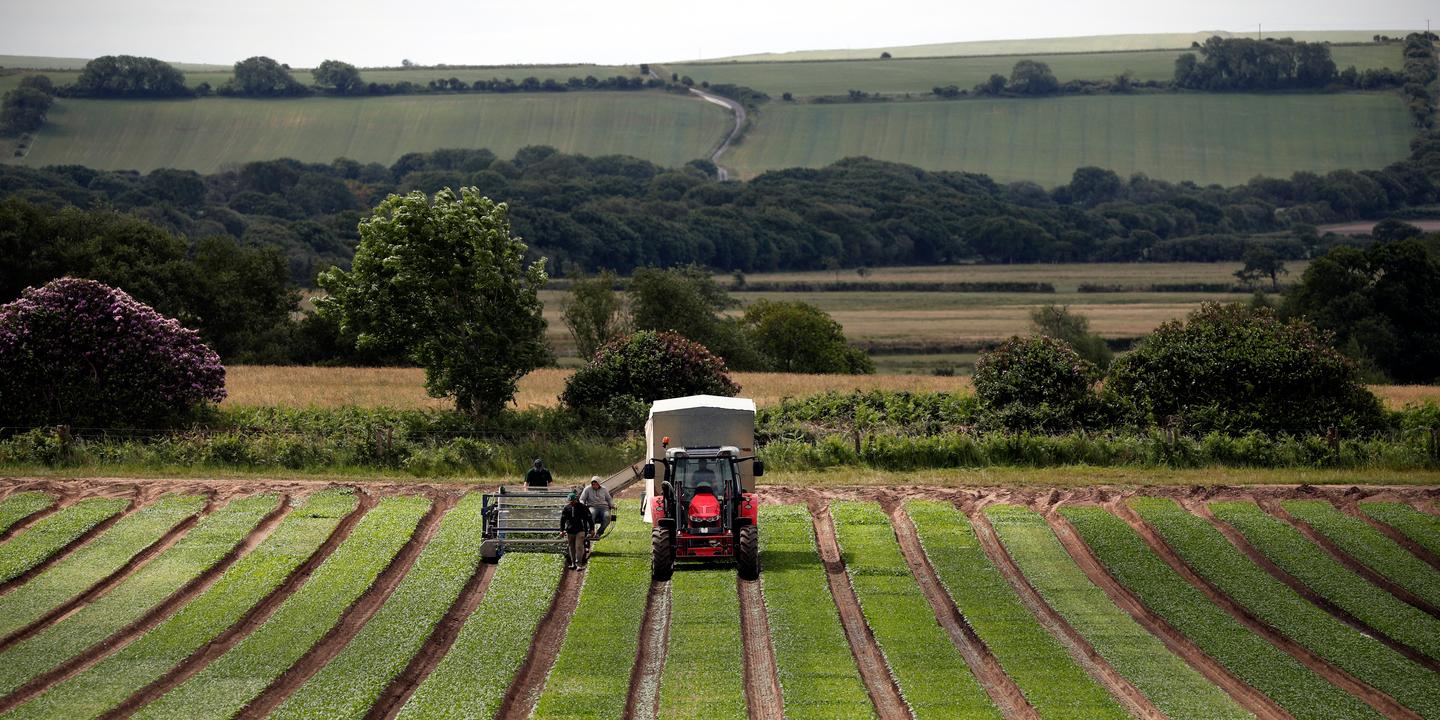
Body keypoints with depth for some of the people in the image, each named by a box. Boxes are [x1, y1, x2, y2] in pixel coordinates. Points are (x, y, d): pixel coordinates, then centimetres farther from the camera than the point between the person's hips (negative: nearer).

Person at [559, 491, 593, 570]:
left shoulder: (582, 507, -1)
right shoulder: (567, 508, 7)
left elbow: (589, 518, 3)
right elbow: (563, 519, 12)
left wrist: (591, 529, 1)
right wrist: (562, 530, 4)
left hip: (580, 530, -4)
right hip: (570, 531, 4)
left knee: (579, 547, -12)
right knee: (571, 548, 9)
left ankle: (579, 564, -13)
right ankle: (573, 564, 19)